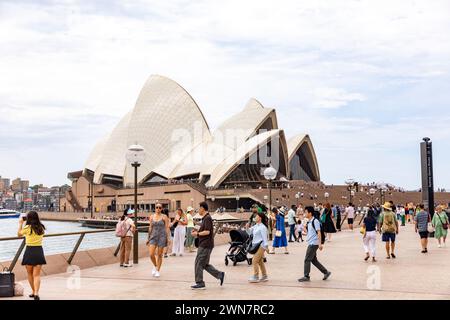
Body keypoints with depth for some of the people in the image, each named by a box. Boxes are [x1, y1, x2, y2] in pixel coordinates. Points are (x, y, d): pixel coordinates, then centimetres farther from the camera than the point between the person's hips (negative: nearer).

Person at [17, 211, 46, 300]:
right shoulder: (41, 228, 2)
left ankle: (34, 292, 26)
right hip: (39, 251, 3)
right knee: (37, 275, 1)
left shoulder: (27, 228, -8)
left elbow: (19, 234, 10)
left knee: (30, 274, 16)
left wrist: (21, 223, 22)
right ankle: (36, 293, -15)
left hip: (29, 251, -2)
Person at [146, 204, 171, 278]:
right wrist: (148, 238, 12)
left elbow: (167, 228, -2)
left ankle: (158, 271, 15)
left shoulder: (164, 217, -1)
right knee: (151, 254, -8)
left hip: (162, 236, -2)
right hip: (153, 236, 2)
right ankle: (155, 266, 20)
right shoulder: (152, 217, 8)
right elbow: (150, 228, 12)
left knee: (159, 255, 2)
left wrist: (168, 238, -9)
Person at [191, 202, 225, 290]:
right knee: (205, 264, 14)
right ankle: (220, 274, 15)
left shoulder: (207, 218, -15)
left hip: (205, 245, -10)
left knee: (199, 264, -4)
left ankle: (200, 284, 1)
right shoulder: (205, 218, 17)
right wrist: (197, 231, 12)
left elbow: (207, 232, -22)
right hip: (204, 245, 10)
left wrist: (197, 234, -12)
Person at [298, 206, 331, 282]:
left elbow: (319, 233, -16)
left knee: (307, 259, -6)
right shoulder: (308, 222, 13)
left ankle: (306, 277, 1)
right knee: (313, 260, 13)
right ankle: (326, 272, 21)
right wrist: (305, 229, 4)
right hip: (311, 243, 9)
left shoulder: (315, 221, -13)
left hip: (313, 243, -9)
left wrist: (320, 244, -19)